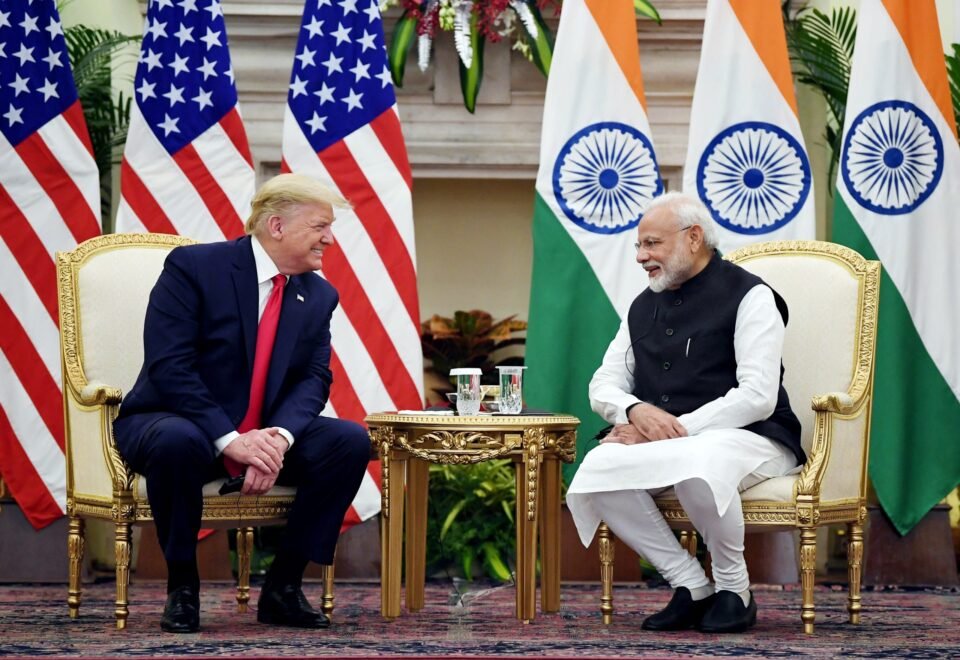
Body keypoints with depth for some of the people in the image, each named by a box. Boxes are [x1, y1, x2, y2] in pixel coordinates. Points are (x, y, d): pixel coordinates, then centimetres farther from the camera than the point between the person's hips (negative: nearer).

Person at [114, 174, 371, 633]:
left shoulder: (319, 296, 5)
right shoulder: (193, 267, -14)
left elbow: (313, 379, -2)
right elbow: (169, 367, -21)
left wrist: (280, 436, -24)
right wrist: (229, 439, -31)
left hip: (266, 436, 6)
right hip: (177, 421, -5)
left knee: (351, 442, -17)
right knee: (178, 441, -40)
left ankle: (283, 586, -8)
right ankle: (181, 586, -19)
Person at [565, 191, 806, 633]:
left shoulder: (748, 296, -3)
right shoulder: (643, 307, 18)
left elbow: (757, 397, -14)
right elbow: (603, 386, 16)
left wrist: (674, 429, -18)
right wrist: (636, 411, -10)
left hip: (747, 438, -6)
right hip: (663, 441, 6)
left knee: (697, 466, -41)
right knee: (599, 467, -26)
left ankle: (734, 589, -15)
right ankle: (691, 587, -14)